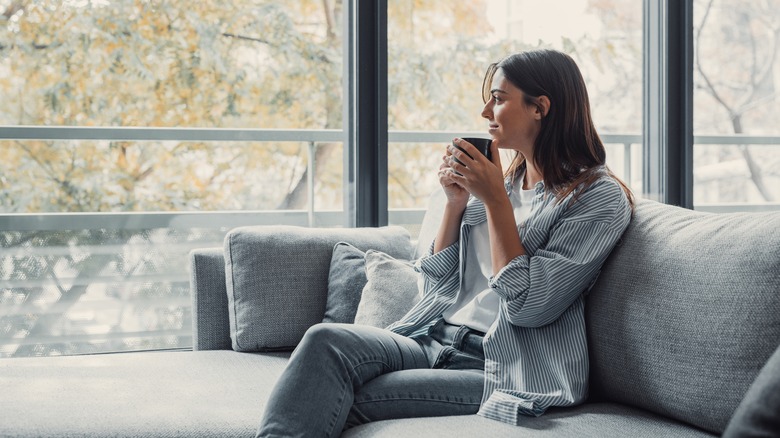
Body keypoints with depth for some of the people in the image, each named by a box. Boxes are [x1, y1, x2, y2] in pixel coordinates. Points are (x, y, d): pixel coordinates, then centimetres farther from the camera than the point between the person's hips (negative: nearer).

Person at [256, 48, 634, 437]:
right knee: (326, 340, -26)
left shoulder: (600, 198, -2)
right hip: (432, 340, 6)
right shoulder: (503, 182, 19)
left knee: (340, 403, -27)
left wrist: (495, 201, -11)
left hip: (499, 366, -6)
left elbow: (527, 305, -13)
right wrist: (455, 202, 6)